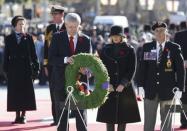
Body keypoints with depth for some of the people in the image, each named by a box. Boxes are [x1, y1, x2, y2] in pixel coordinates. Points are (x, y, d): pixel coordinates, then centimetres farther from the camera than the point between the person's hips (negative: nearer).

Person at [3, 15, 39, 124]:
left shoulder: (28, 38, 4)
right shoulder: (9, 39, 7)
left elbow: (33, 54, 3)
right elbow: (6, 55, 6)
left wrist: (36, 66, -3)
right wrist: (6, 69, 0)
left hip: (26, 69, -1)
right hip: (13, 69, 1)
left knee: (26, 92, 0)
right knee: (15, 92, 1)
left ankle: (23, 115, 7)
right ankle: (18, 116, 6)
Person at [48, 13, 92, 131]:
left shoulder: (86, 40, 3)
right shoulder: (57, 38, 0)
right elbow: (51, 59, -7)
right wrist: (65, 60, -26)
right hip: (61, 81, 0)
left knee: (81, 113, 1)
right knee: (62, 114, 5)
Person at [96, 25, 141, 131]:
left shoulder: (129, 50, 2)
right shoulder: (106, 50, 8)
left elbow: (132, 70, -2)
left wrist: (123, 84, -13)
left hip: (125, 88, -1)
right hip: (109, 88, 1)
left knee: (123, 117, 1)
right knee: (109, 118, 0)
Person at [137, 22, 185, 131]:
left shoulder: (174, 48, -1)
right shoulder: (147, 47, 5)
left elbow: (181, 69, -1)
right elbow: (142, 67, 8)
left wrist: (179, 88, -7)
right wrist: (141, 85, 0)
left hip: (168, 90, -1)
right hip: (150, 90, 2)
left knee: (166, 121, 7)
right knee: (149, 122, 3)